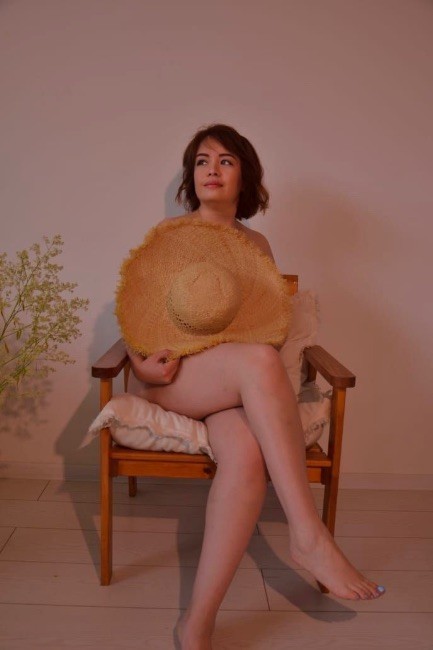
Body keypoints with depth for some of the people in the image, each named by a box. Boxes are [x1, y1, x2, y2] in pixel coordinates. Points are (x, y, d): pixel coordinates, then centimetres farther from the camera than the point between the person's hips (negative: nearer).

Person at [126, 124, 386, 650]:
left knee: (247, 453, -34)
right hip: (170, 378, -2)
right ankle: (309, 535, -34)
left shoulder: (256, 245, 16)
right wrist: (141, 363, -14)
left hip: (234, 381, 3)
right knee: (259, 360, -37)